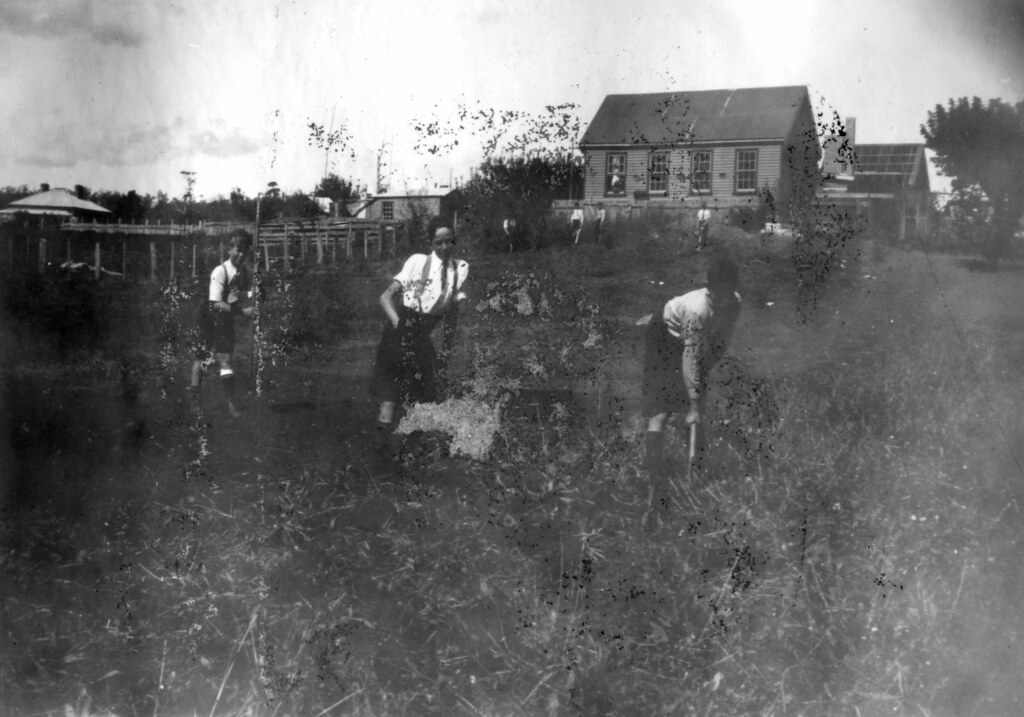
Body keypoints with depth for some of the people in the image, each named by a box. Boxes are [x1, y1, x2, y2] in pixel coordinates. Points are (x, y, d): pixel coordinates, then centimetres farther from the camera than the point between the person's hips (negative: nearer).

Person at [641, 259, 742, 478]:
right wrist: (694, 405, -43)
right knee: (661, 395, -17)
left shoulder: (735, 303, -22)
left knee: (700, 394, 8)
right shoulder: (696, 310, -41)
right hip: (663, 335, -7)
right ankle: (654, 459, -21)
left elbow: (721, 341, -5)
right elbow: (690, 357, -42)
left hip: (692, 338, 7)